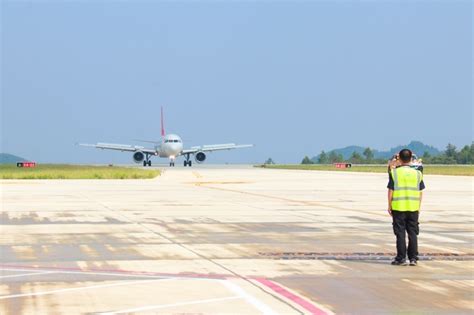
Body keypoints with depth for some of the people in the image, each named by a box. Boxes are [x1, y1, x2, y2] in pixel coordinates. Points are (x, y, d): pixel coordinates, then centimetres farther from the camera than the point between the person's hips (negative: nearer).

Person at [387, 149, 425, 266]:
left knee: (400, 233, 2)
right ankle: (413, 258, 8)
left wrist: (389, 206, 3)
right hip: (413, 208, 2)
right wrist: (418, 207, 14)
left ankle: (401, 258, 2)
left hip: (398, 207, -2)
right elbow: (420, 192, 6)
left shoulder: (394, 173, -5)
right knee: (413, 233, 8)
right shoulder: (417, 173, 4)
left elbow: (391, 190, -5)